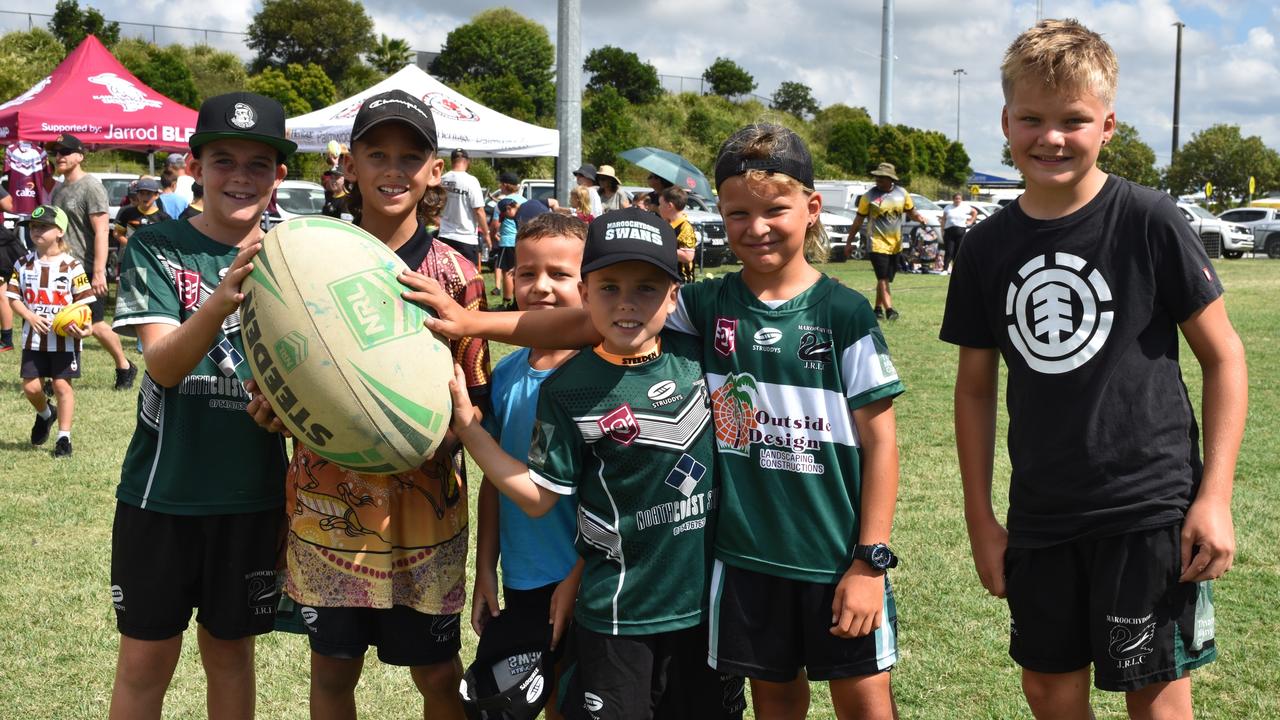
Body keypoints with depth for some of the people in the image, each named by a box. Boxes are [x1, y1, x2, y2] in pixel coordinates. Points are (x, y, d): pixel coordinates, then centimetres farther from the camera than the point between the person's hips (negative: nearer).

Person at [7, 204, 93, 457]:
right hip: (34, 337, 3)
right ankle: (45, 414, 37)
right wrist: (31, 317, -12)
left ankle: (64, 437, 11)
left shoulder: (70, 266, -7)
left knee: (62, 384, 1)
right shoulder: (24, 264, 3)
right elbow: (13, 296, 6)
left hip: (65, 338, -3)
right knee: (30, 386, 4)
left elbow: (83, 300, -6)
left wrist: (82, 327, -22)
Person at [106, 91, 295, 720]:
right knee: (146, 657, 5)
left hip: (252, 494, 2)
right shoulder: (157, 249, -7)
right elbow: (163, 364, -20)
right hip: (162, 487, -2)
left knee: (230, 649, 15)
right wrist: (224, 297, -38)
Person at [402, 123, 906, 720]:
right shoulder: (707, 306, 0)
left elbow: (879, 440, -6)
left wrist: (871, 560, -9)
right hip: (745, 552, 2)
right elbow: (591, 324, -3)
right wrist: (472, 321, -12)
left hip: (838, 553, -2)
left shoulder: (844, 313, -7)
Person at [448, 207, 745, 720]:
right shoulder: (569, 390, -10)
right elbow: (538, 496, -7)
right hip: (616, 614, -3)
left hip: (707, 599, 3)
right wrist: (464, 423, -14)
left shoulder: (697, 357, -1)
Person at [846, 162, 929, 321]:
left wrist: (920, 218, -8)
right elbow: (858, 220, 0)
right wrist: (849, 242, 1)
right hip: (878, 244, -4)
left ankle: (878, 308, 24)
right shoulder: (869, 196, -6)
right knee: (883, 278, -13)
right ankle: (889, 309, -19)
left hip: (896, 245, 4)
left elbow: (911, 211, 15)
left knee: (885, 279, 13)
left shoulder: (902, 193, 4)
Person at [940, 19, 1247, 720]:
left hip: (1149, 508, -4)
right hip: (1041, 519, 4)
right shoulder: (988, 247, 3)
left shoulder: (1148, 220, -9)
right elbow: (975, 386, 10)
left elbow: (1223, 353, -5)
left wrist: (1215, 494, -10)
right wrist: (980, 517, 8)